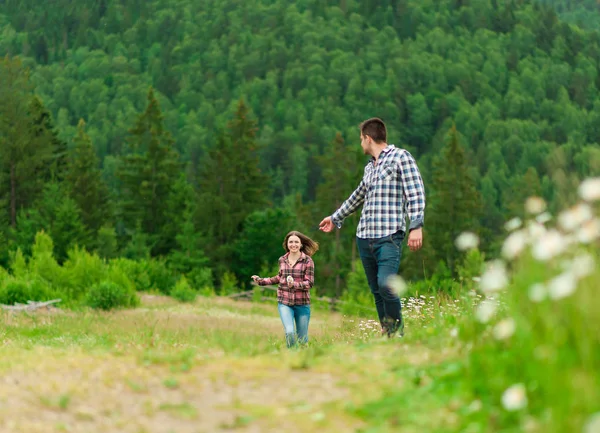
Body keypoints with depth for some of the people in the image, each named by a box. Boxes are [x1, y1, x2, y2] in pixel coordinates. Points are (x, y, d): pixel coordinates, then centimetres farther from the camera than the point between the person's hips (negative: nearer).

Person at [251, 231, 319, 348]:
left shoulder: (307, 261, -5)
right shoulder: (282, 260, 6)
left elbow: (309, 283, -9)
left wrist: (294, 285, -26)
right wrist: (261, 281, 18)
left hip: (302, 303, -1)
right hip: (284, 303, 1)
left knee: (302, 338, 6)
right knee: (289, 332, -18)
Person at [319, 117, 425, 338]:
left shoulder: (400, 157, 1)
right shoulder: (369, 167, 23)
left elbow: (416, 193, -8)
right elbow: (358, 196, 39)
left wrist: (416, 226, -20)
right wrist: (335, 218, 49)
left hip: (389, 236, -7)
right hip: (365, 236, 7)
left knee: (385, 284, -22)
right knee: (376, 290, 3)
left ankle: (397, 330, -7)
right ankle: (387, 334, 8)